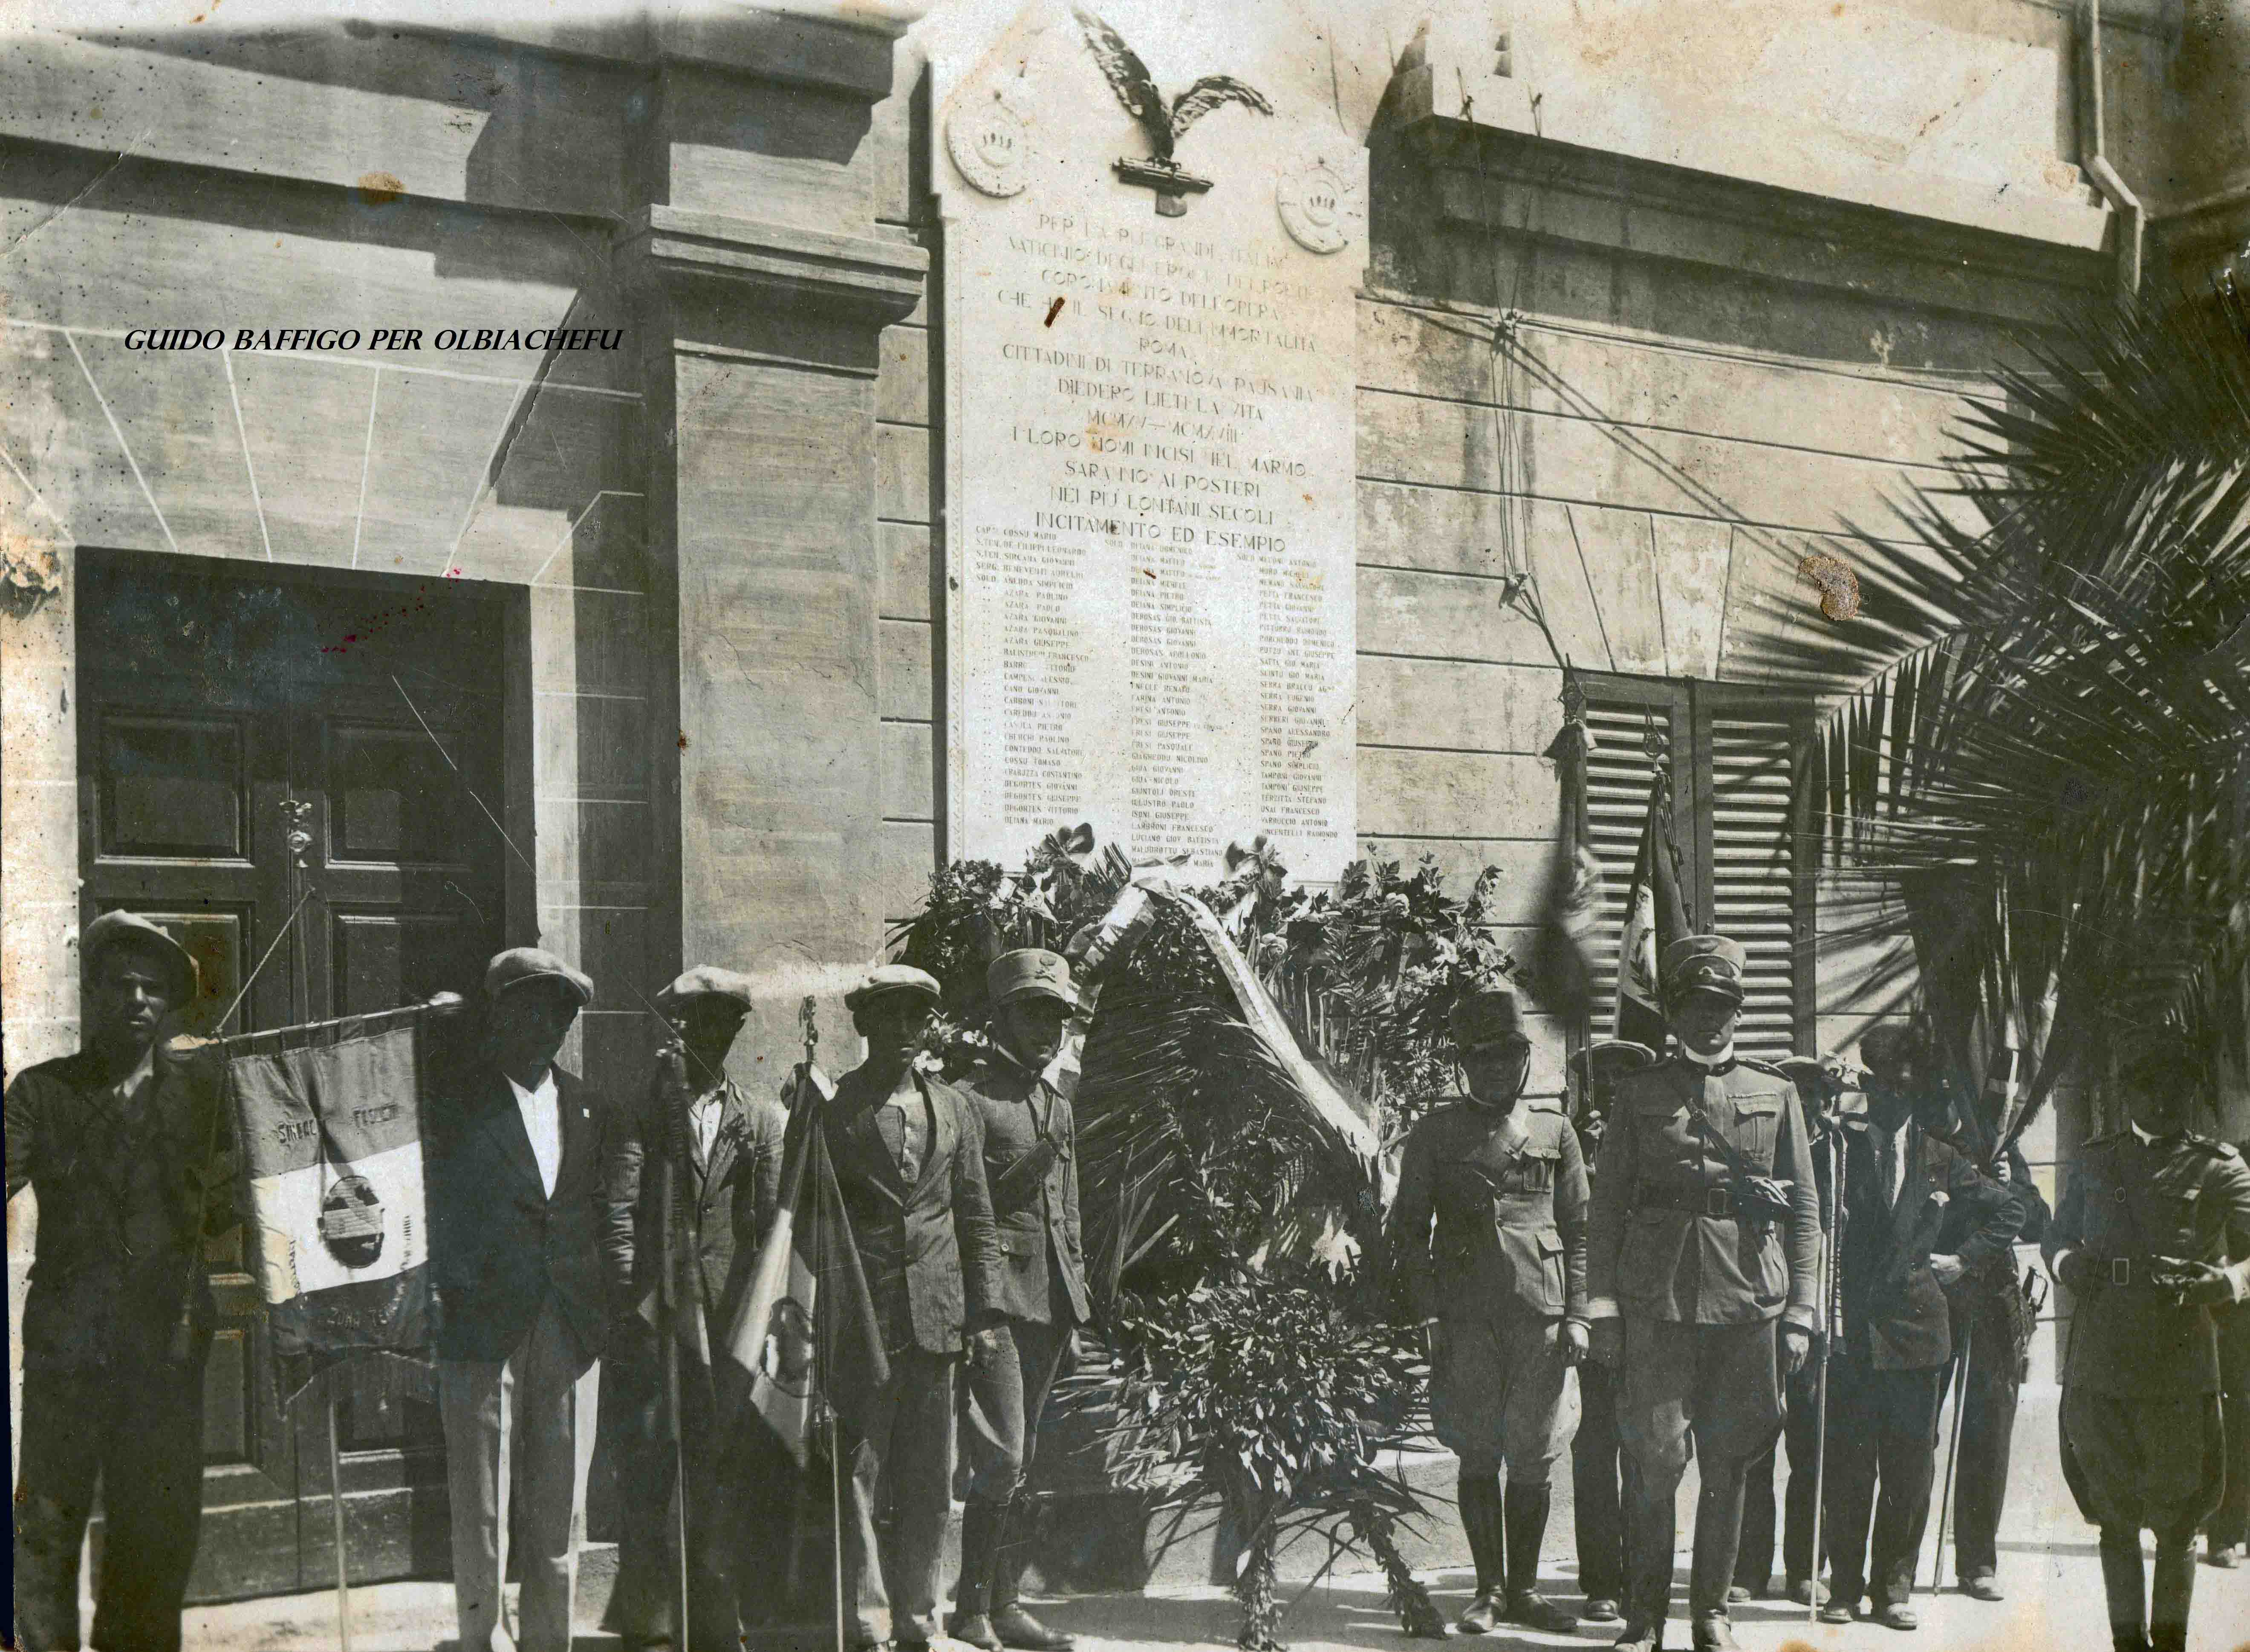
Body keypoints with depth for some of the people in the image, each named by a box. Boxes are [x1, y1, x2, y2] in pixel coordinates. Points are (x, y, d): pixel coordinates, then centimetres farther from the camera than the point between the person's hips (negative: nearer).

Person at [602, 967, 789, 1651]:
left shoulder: (763, 1119, 14)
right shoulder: (641, 1110, 6)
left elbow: (774, 1222, 9)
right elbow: (621, 1214, -2)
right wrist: (629, 1303, -11)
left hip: (729, 1318, 2)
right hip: (655, 1313, -2)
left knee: (725, 1475, 2)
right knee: (649, 1469, -3)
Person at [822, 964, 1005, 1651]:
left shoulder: (954, 1110, 14)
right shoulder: (832, 1110, 1)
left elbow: (976, 1219, 15)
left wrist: (985, 1312, 7)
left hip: (936, 1316, 4)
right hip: (859, 1318, -4)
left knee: (928, 1481, 8)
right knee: (857, 1474, -4)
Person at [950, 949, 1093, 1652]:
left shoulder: (1058, 1107, 19)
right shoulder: (968, 1101, -6)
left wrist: (1074, 1315, 20)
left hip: (1047, 1304, 8)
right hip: (994, 1296, -8)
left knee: (1019, 1464, 10)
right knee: (1001, 1459, -11)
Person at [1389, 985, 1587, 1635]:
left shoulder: (1554, 1130, 11)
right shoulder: (1435, 1132, 6)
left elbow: (1579, 1231, 12)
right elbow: (1408, 1229, 7)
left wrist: (1576, 1315, 3)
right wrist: (1429, 1315, -2)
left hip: (1541, 1318, 1)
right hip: (1467, 1322, -1)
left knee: (1533, 1460, 3)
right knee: (1478, 1458, 2)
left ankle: (1523, 1587, 15)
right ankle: (1490, 1589, 12)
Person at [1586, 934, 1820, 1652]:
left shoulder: (1775, 1092, 10)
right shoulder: (1640, 1093, 8)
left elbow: (1802, 1213, 10)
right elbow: (1607, 1205, 7)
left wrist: (1799, 1310, 4)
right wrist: (1603, 1307, 0)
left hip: (1747, 1299, 1)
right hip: (1658, 1299, -1)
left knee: (1727, 1462, 6)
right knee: (1656, 1457, -4)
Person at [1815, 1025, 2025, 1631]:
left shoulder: (1941, 1159, 10)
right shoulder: (1840, 1143, 1)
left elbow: (2008, 1209, 22)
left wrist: (1965, 1259, 12)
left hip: (1913, 1325, 3)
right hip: (1851, 1325, -3)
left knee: (1910, 1467, 4)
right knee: (1847, 1466, 0)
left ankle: (1894, 1587, 14)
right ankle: (1845, 1586, 10)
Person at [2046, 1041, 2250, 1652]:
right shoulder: (2094, 1162, 13)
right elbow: (2056, 1239, 22)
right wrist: (2071, 1265, 0)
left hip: (2180, 1368, -3)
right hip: (2098, 1368, 3)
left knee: (2177, 1522, 4)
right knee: (2113, 1518, 8)